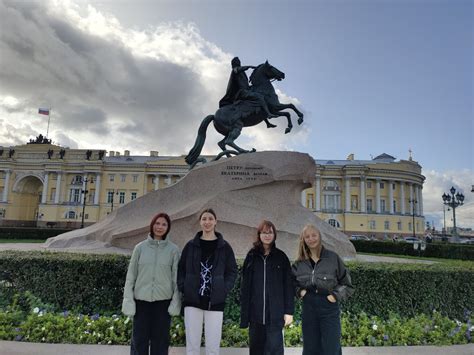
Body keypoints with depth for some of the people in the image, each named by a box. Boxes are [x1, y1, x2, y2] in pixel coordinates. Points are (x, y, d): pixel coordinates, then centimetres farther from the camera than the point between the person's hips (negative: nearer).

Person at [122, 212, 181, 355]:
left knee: (160, 339, 9)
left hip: (163, 300, 0)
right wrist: (128, 299, 0)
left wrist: (176, 301, -3)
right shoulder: (140, 247, 1)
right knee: (139, 338, 7)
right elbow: (131, 275, 3)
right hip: (141, 300, 1)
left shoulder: (173, 249, -1)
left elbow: (176, 277, 0)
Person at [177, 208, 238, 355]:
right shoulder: (191, 245, 4)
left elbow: (232, 271, 6)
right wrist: (183, 288, -3)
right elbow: (181, 268, 9)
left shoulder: (224, 246, 2)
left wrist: (224, 289, -5)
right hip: (192, 300, 1)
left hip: (215, 301, 0)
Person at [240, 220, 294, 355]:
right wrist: (244, 312, 1)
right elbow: (245, 286, 5)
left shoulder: (281, 257, 3)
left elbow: (288, 285, 1)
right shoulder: (252, 256, 5)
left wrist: (289, 311, -4)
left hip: (275, 312, -2)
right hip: (255, 312, 2)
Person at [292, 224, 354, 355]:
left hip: (329, 307, -3)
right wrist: (300, 291, -2)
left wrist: (336, 296, -10)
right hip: (309, 308, 3)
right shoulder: (300, 262, 3)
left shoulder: (333, 258, -5)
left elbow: (346, 283, 2)